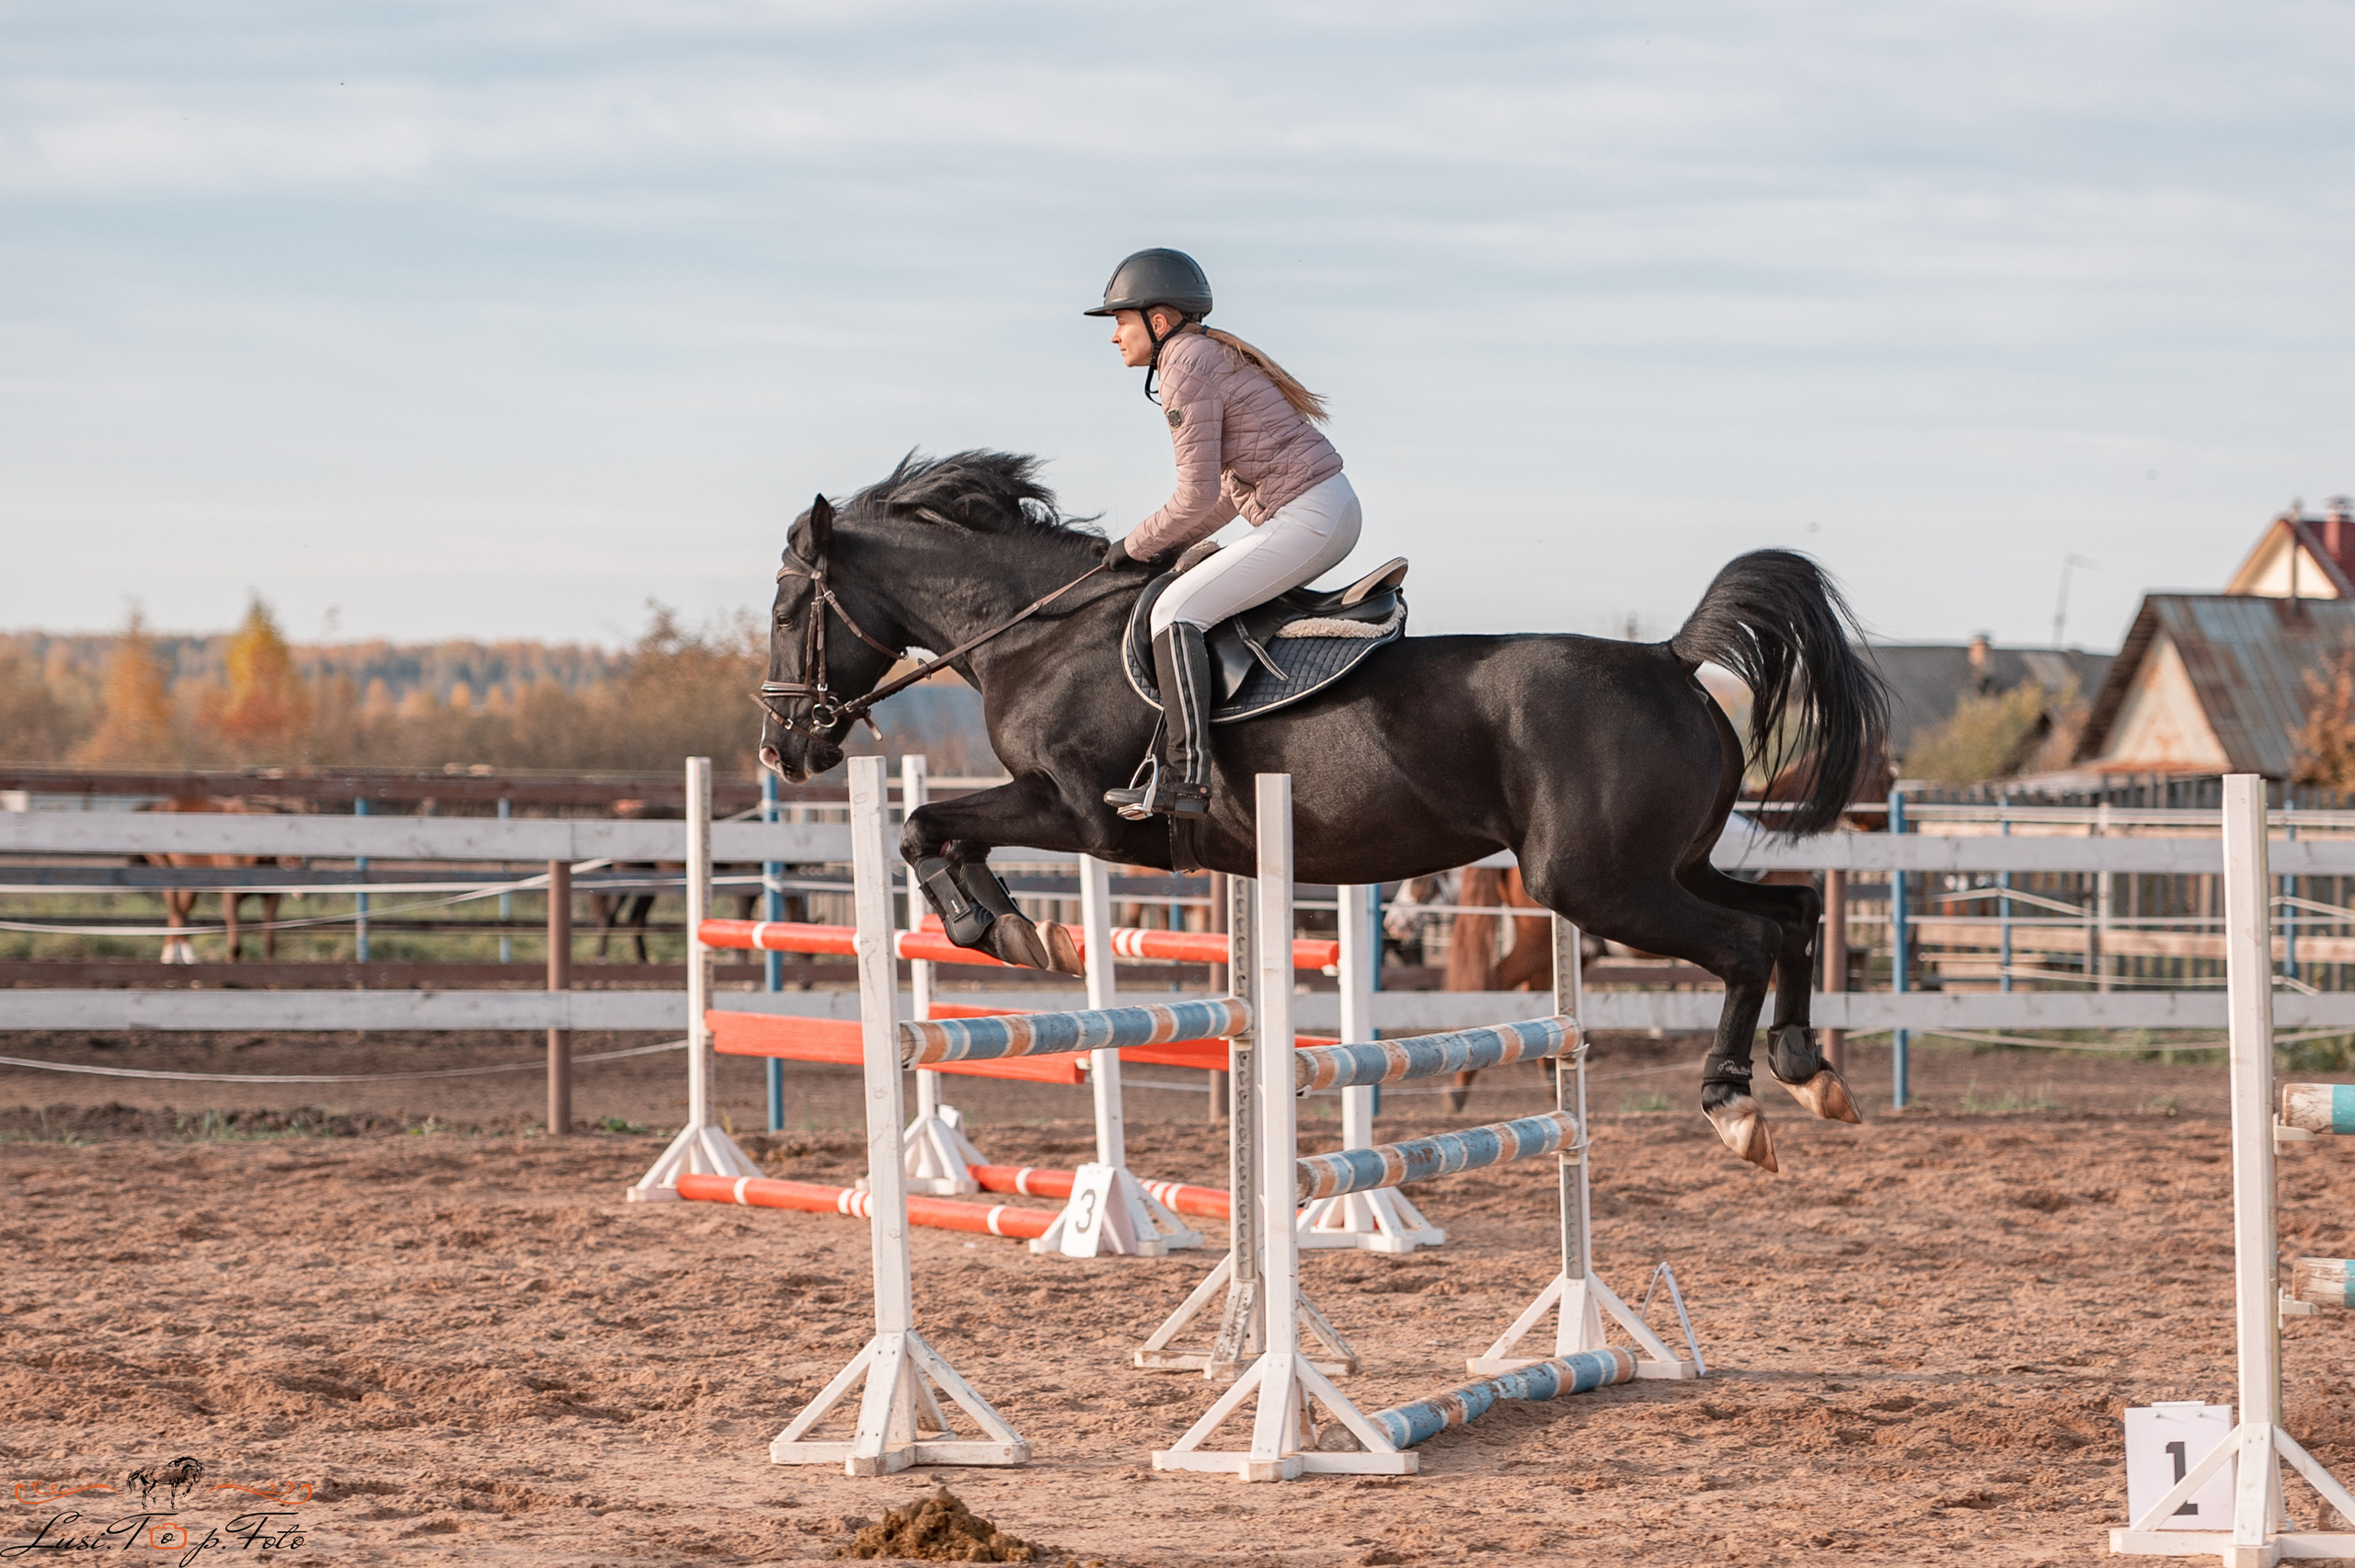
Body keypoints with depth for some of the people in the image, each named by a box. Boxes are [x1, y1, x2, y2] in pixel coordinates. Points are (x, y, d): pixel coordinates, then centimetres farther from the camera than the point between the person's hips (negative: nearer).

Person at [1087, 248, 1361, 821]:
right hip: (1331, 513, 11)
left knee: (1177, 611, -13)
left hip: (1306, 520, -11)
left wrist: (1137, 546, -1)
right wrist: (1167, 545, 15)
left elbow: (1197, 495, -15)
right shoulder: (1212, 355, 19)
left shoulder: (1185, 370, -12)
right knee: (1205, 599, 22)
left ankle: (1185, 777, -20)